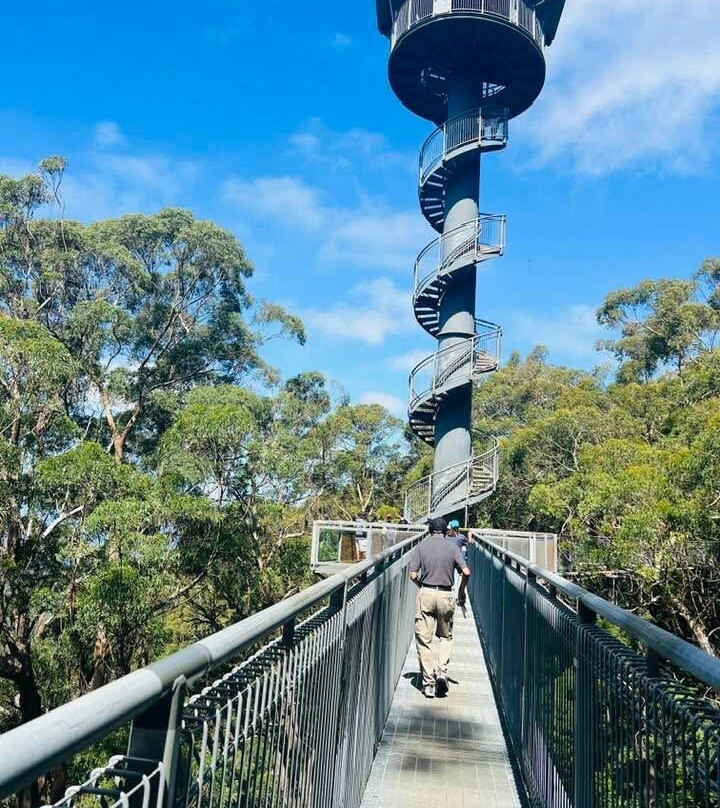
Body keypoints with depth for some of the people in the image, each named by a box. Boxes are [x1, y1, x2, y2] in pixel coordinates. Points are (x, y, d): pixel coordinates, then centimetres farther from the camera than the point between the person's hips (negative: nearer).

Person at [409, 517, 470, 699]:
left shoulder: (422, 545, 3)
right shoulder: (452, 546, 4)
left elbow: (413, 575, -3)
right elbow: (466, 572, -6)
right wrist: (462, 591, 11)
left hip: (425, 594, -1)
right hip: (446, 596, 1)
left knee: (424, 639, 6)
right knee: (446, 636, 19)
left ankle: (428, 682, 5)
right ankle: (442, 673, 1)